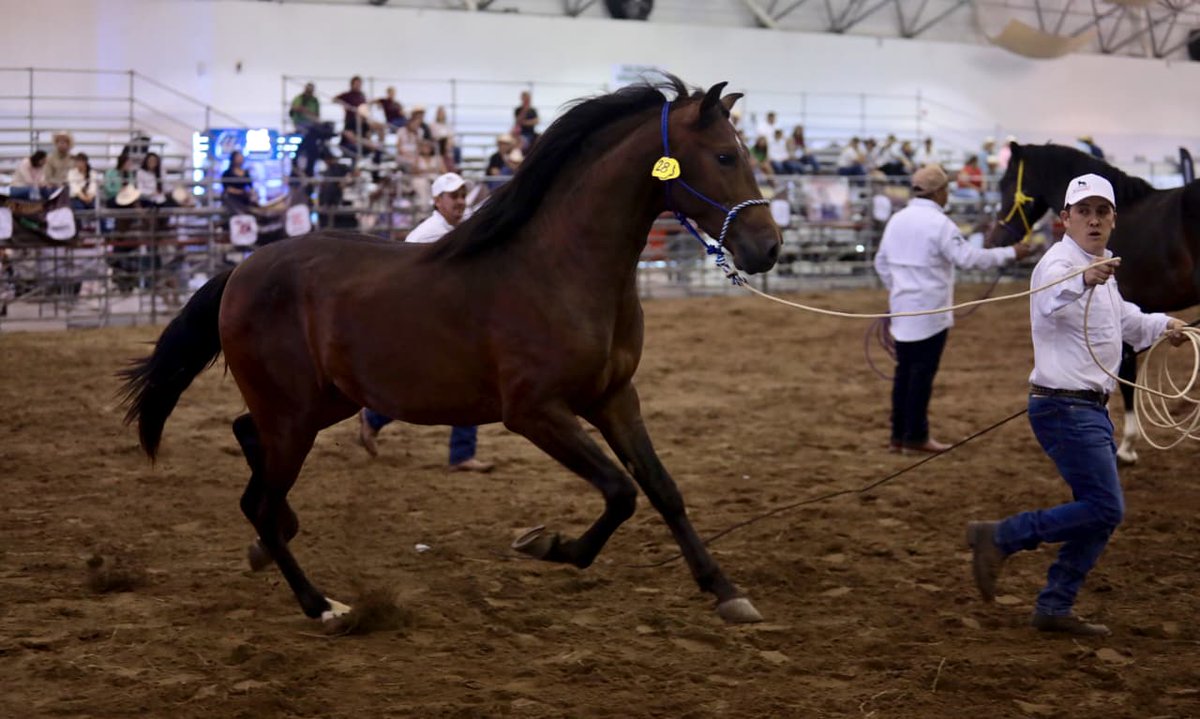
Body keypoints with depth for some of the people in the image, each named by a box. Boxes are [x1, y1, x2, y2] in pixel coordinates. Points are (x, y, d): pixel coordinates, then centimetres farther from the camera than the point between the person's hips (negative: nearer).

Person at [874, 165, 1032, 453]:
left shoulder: (897, 219, 9)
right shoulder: (939, 224, -15)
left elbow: (881, 261, 17)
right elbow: (969, 257, -18)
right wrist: (1010, 253, -9)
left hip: (902, 309, 7)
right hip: (929, 310, -7)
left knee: (904, 370, 12)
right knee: (922, 372, -1)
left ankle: (898, 435, 15)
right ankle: (916, 436, 3)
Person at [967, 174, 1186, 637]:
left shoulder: (1102, 270, 15)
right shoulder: (1059, 263, -15)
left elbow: (1125, 320, 35)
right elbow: (1053, 298, -42)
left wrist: (1163, 325, 20)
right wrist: (1083, 281, -61)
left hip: (1091, 409, 10)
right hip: (1065, 406, -10)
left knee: (1101, 511, 11)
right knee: (1105, 508, -13)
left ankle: (1055, 607, 18)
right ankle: (998, 538, -7)